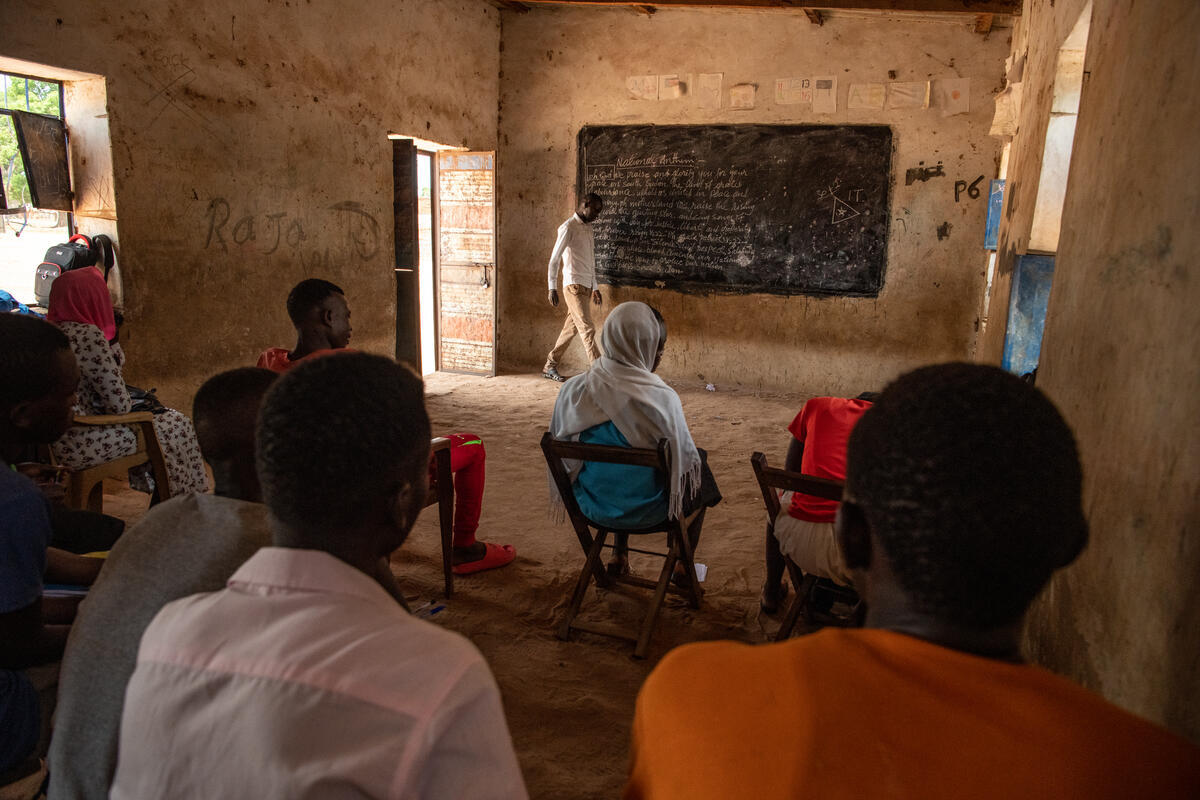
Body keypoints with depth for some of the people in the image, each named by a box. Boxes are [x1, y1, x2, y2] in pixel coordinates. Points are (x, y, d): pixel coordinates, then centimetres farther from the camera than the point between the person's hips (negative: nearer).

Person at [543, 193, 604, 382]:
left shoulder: (587, 228, 17)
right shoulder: (568, 227, -9)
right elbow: (554, 258, -11)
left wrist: (595, 287, 23)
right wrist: (552, 288, -16)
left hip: (585, 286, 8)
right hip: (574, 286, -8)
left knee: (571, 329, 11)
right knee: (588, 330, -11)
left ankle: (550, 366, 21)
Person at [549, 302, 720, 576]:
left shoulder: (572, 390, -13)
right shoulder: (661, 399, -26)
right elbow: (684, 459, -13)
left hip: (590, 505, 4)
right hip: (643, 512, -4)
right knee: (698, 469, 25)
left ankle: (619, 556, 39)